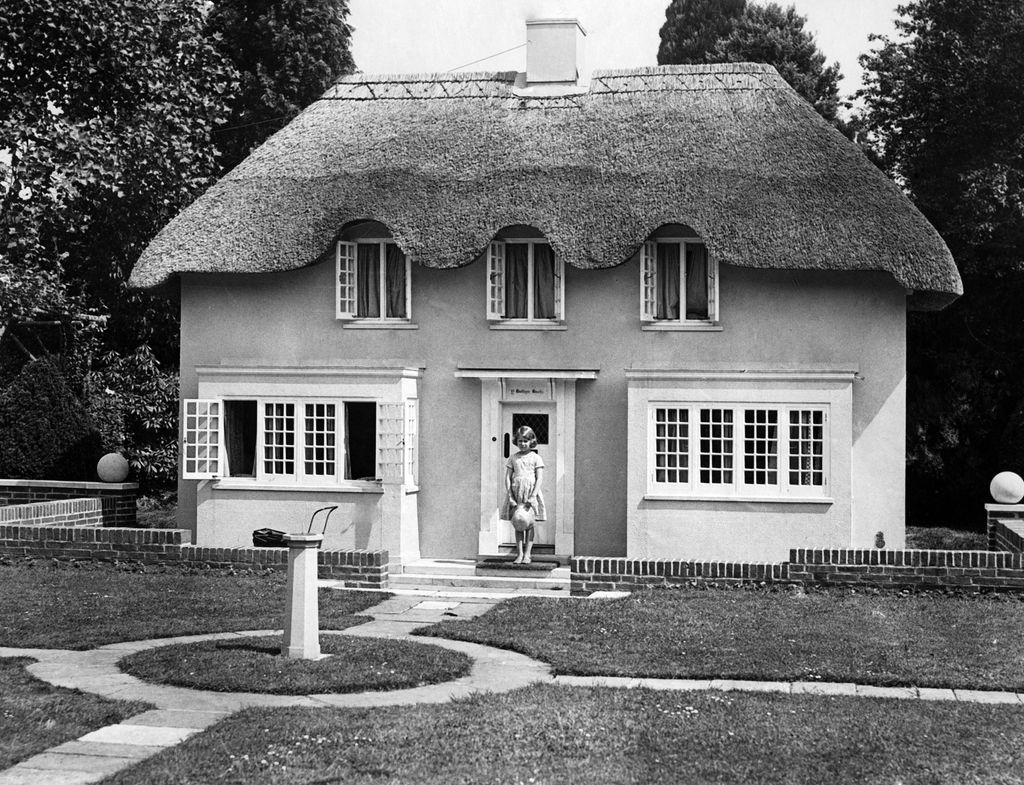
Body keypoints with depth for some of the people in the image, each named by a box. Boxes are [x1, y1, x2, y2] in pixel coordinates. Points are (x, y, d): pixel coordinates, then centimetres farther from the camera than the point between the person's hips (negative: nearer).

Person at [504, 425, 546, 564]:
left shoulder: (536, 458, 2)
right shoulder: (512, 458, 8)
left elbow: (539, 479, -4)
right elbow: (507, 478, 5)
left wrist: (532, 497, -13)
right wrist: (510, 497, -5)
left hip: (530, 493, -2)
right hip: (516, 494, 2)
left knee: (529, 524, -4)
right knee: (517, 525, 2)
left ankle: (527, 554, -1)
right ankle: (519, 554, 5)